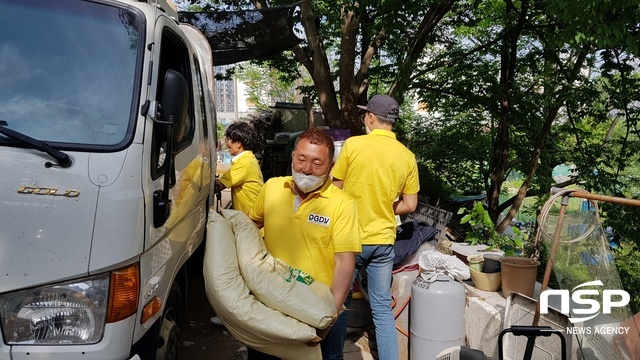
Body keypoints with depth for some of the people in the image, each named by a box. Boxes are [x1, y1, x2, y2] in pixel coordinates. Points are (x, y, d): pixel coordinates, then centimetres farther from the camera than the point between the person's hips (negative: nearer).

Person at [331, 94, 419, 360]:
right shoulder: (407, 156, -1)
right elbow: (409, 205, 3)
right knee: (382, 309, 13)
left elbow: (336, 191, -4)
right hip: (384, 240, 3)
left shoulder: (353, 144, -10)